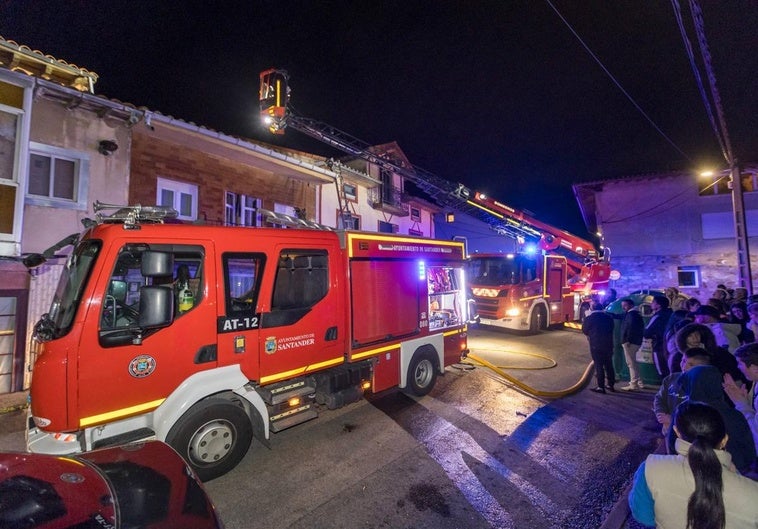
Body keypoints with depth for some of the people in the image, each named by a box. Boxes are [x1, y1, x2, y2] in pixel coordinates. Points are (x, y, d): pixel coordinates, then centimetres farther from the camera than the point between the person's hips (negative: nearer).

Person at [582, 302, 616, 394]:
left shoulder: (590, 318, -9)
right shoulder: (609, 317, 6)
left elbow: (584, 330, 1)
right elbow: (611, 329, 15)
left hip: (596, 345, -5)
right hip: (608, 344, 5)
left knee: (599, 365, -1)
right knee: (609, 365, 15)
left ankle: (601, 387, 1)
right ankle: (610, 384, 25)